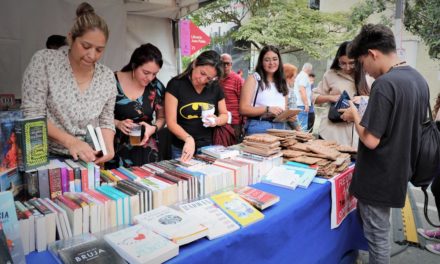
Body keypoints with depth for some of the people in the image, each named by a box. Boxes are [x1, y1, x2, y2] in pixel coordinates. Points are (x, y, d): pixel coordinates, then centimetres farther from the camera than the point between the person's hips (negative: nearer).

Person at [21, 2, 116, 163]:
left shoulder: (107, 77, 1)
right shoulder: (44, 61, -6)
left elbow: (106, 122, 7)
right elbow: (32, 114, -9)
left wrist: (108, 146, -13)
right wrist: (70, 141, -22)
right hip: (47, 157, -2)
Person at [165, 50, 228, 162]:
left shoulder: (215, 88, 1)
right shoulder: (175, 85, -10)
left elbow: (224, 115, 12)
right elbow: (171, 122, -13)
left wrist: (217, 121, -11)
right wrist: (188, 139, -30)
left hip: (209, 147, 3)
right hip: (182, 149, -3)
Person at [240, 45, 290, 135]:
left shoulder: (281, 82, 16)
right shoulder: (253, 79, -1)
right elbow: (243, 109, -10)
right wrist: (267, 109, -18)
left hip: (279, 128, 5)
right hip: (258, 127, -5)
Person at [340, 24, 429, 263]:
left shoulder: (384, 84, -23)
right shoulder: (419, 79, 5)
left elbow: (371, 140, -24)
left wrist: (355, 116, -8)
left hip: (379, 176, -9)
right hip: (398, 172, 9)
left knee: (376, 235, 8)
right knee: (379, 231, 25)